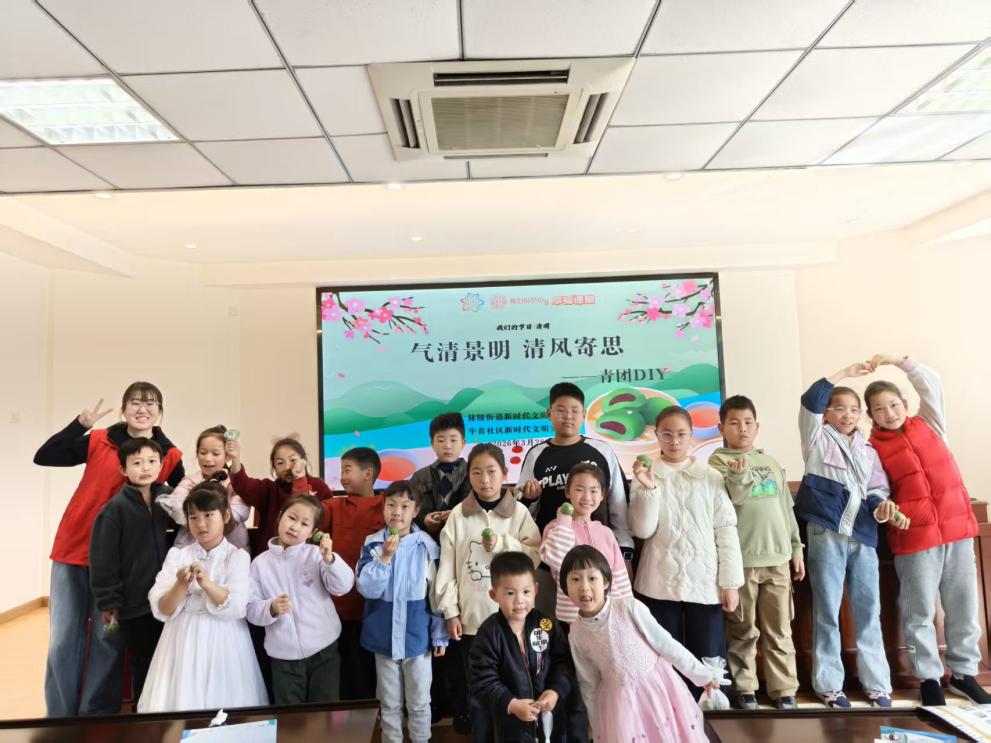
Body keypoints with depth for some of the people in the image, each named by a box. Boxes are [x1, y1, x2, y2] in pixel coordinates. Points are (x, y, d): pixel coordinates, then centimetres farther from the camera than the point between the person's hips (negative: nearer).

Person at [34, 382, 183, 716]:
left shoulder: (170, 457, -3)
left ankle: (98, 716, 20)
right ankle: (59, 717, 23)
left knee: (107, 639, 5)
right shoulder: (99, 441, -1)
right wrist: (81, 423, -18)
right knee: (63, 639, 9)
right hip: (73, 551, 1)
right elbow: (43, 457, -8)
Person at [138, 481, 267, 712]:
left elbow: (236, 608, -13)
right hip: (184, 642, 2)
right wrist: (181, 586, -21)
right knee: (180, 701, 4)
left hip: (222, 644, -2)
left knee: (224, 706, 2)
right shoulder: (177, 555, 3)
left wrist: (208, 584, -26)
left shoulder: (237, 557, -4)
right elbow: (161, 611, -3)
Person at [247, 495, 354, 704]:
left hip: (323, 650, -1)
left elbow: (343, 586, -14)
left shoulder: (316, 554, -5)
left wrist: (329, 558, -28)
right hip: (284, 656, 1)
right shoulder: (261, 562, 0)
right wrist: (271, 608, -20)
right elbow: (251, 609, -1)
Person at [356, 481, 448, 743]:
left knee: (419, 702, 14)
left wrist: (440, 635, 0)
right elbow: (367, 589, -13)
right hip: (383, 636, 1)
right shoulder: (373, 545, -6)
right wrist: (385, 557, -25)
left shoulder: (426, 546, -9)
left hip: (417, 636, -1)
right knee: (389, 703, 18)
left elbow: (437, 594, -3)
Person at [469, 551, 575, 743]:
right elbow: (482, 682, -15)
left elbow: (564, 662, -3)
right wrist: (511, 705, -24)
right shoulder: (489, 633, -15)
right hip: (512, 723, -2)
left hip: (550, 716, 3)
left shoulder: (546, 624, -8)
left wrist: (556, 691, -18)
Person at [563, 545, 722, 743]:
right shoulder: (576, 634, -8)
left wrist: (701, 674, -3)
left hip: (657, 688, -1)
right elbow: (589, 685, 4)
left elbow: (665, 643, -9)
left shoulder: (629, 607, -17)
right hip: (621, 702, 2)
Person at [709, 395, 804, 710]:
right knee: (743, 630, 4)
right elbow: (734, 497, -17)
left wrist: (796, 549, 15)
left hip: (777, 557, 4)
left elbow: (787, 508, 17)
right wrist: (739, 475, -37)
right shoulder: (719, 460, -2)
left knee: (779, 630, 9)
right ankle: (744, 689, 15)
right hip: (741, 559, -4)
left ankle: (784, 690, 18)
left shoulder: (771, 462, 13)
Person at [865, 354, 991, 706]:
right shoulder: (874, 448, -2)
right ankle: (929, 678, 17)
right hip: (914, 535, -3)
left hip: (957, 526, 3)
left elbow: (931, 384, -2)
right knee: (920, 611, 4)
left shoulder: (928, 425, 7)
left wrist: (900, 361, -9)